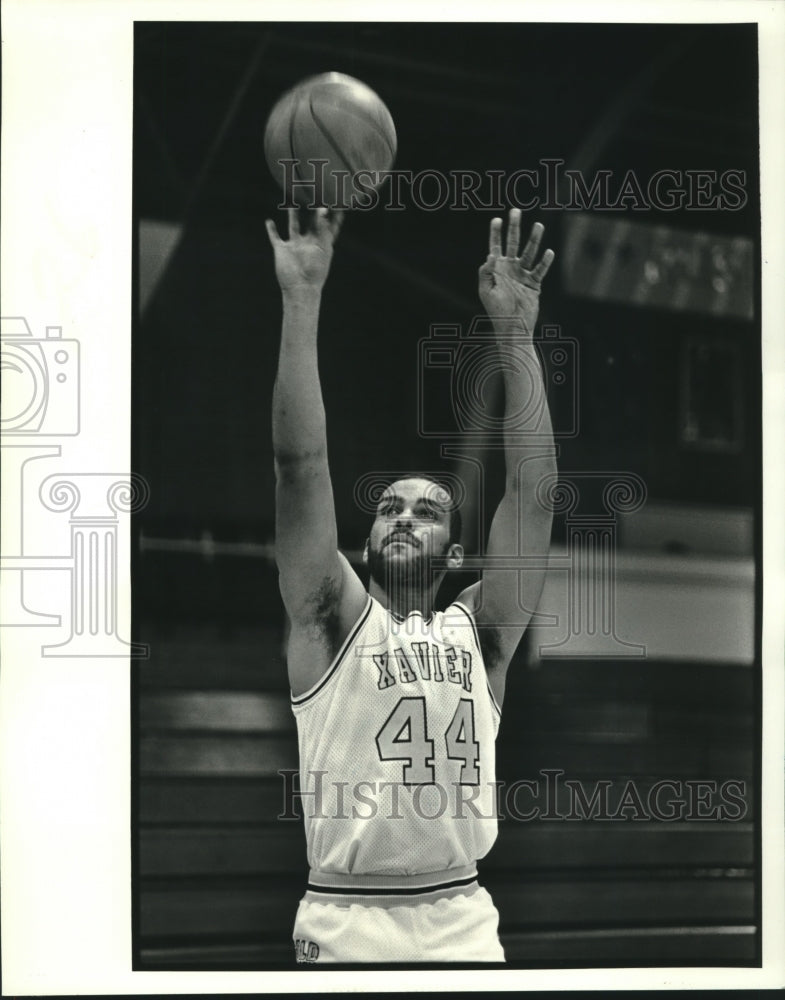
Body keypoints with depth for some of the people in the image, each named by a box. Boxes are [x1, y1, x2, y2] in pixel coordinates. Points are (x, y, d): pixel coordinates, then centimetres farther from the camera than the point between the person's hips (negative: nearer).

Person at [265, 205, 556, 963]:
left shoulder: (478, 632, 11)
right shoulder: (333, 621, 7)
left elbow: (530, 490, 3)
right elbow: (302, 466, -3)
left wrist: (515, 332, -2)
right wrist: (302, 302, -9)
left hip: (463, 922, 2)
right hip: (345, 923, -2)